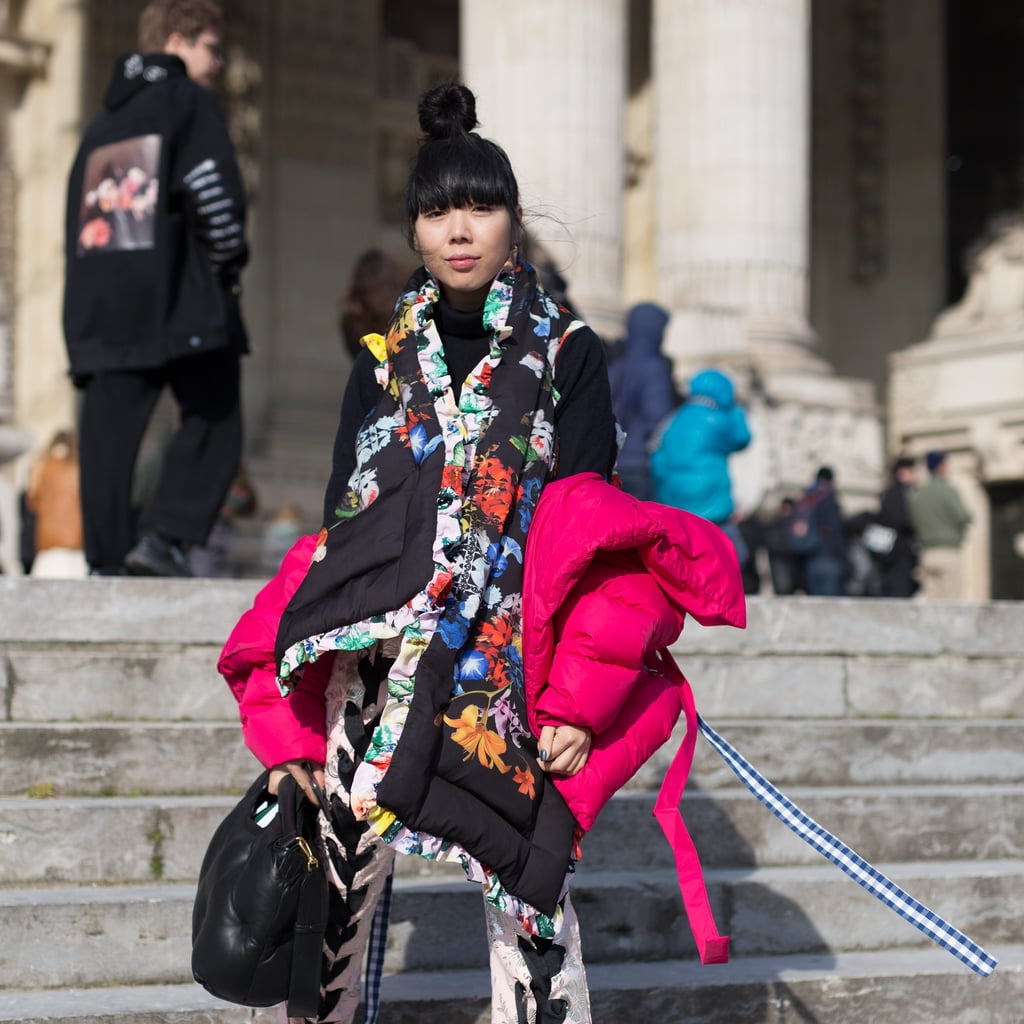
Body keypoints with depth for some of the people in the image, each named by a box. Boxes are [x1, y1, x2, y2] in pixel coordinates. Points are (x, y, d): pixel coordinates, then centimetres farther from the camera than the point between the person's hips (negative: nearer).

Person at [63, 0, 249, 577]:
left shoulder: (103, 123, 24)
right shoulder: (189, 101, 2)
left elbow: (78, 215, 21)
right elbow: (214, 188, -13)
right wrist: (229, 261, 2)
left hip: (102, 307, 6)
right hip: (183, 302, -6)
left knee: (109, 437, 4)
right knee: (212, 422, 2)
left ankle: (107, 562, 0)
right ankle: (167, 536, -12)